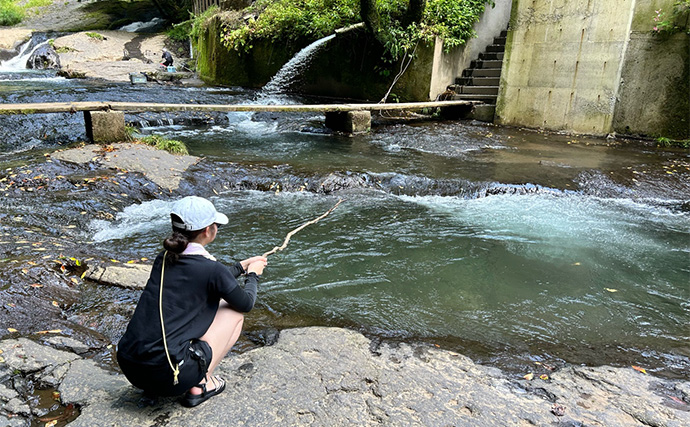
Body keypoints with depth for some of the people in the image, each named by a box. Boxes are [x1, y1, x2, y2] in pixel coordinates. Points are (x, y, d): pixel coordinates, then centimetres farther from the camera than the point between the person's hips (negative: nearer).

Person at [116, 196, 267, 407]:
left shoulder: (164, 259, 6)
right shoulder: (210, 268, -13)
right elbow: (246, 303, 4)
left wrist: (241, 266, 34)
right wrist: (253, 274, 22)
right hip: (167, 376, -7)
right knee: (234, 311, 10)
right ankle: (200, 385, 8)